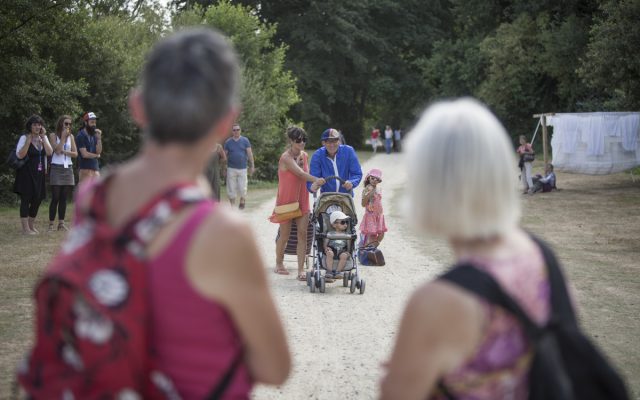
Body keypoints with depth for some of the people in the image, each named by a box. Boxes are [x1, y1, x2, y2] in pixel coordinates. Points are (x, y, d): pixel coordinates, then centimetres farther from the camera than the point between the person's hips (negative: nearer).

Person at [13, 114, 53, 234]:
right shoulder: (24, 138, -8)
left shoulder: (43, 138, 10)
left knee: (38, 199, 10)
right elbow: (19, 155, -18)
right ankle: (25, 229, 0)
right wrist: (28, 140, -22)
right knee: (26, 199, -4)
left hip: (39, 174, 6)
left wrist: (43, 138, -10)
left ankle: (32, 226, 25)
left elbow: (49, 152, -4)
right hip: (26, 173, -6)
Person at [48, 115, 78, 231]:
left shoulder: (71, 137, 11)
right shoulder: (53, 135, -1)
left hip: (68, 169, 4)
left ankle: (61, 223, 8)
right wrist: (63, 136, -11)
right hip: (56, 168, -4)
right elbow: (57, 150, -14)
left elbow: (75, 154, 6)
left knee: (64, 198, 4)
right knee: (55, 198, -7)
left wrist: (64, 151, -9)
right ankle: (51, 224, -3)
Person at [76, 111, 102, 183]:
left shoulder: (94, 136, 15)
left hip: (95, 168, 7)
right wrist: (96, 155, 4)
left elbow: (99, 151, 5)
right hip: (85, 169, -7)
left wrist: (99, 138, -6)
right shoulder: (81, 136, -5)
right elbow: (84, 154, -12)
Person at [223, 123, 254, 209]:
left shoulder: (245, 141, 3)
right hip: (231, 169, 1)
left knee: (242, 188, 0)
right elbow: (225, 155, 8)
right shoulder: (228, 142, 5)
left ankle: (242, 201, 25)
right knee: (231, 188, 0)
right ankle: (232, 205, 8)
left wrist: (252, 166, -3)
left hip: (242, 168, -1)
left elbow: (249, 153, 2)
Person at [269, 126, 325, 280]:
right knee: (285, 235, 7)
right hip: (286, 200, -5)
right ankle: (279, 264, 31)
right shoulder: (286, 158, -16)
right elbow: (300, 174, -31)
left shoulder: (305, 156, 6)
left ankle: (301, 270, -4)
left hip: (302, 200, 5)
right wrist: (316, 180, -44)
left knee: (302, 234, -4)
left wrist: (314, 184, -3)